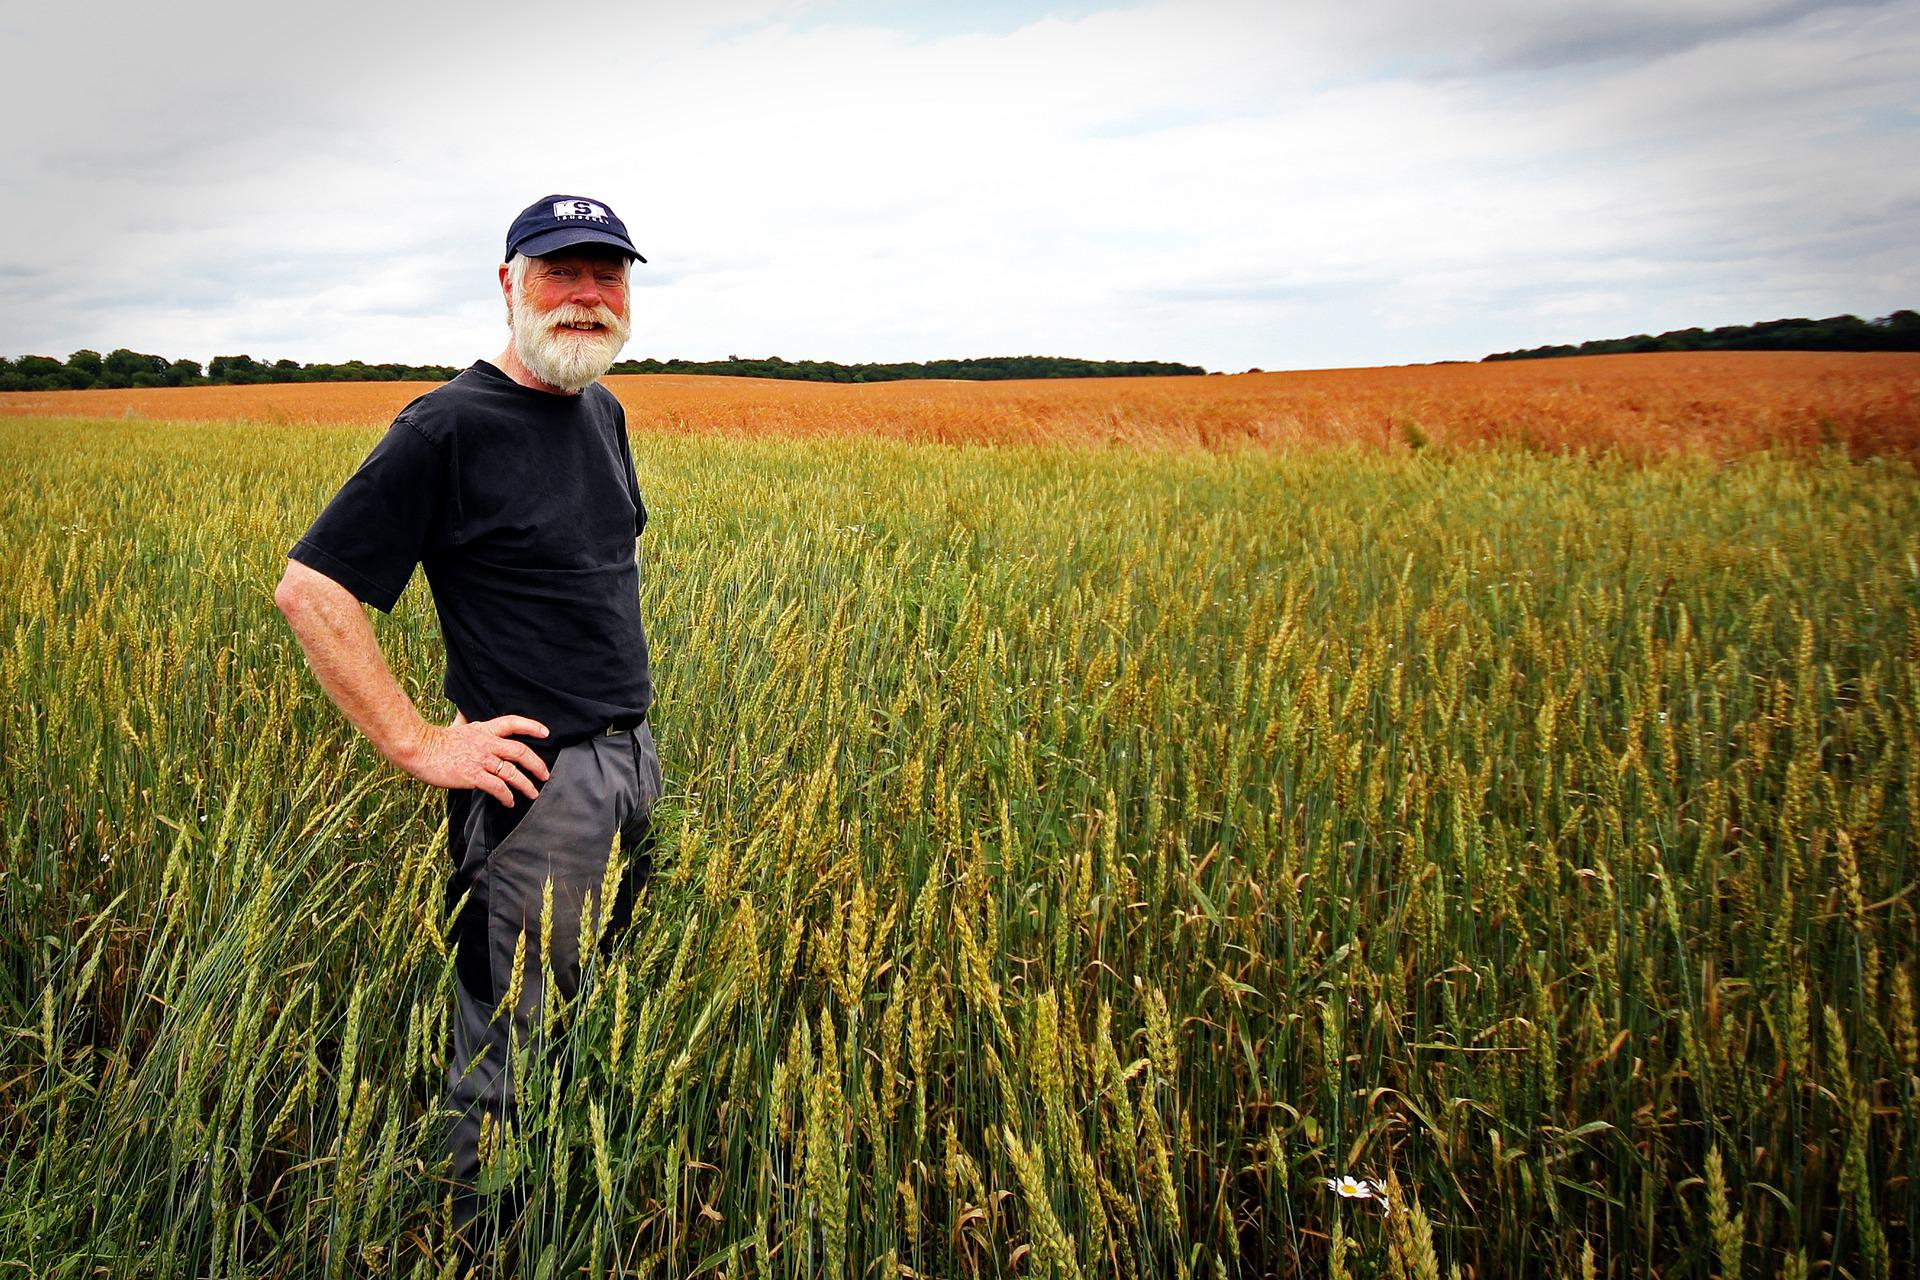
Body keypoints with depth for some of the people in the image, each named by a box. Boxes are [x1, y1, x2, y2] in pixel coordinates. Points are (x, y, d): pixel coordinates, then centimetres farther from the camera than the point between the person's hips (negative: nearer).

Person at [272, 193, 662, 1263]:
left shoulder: (604, 412, 9)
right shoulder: (450, 428, -15)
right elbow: (309, 590, -17)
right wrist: (420, 745, -19)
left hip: (633, 763, 8)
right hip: (535, 782, -8)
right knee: (514, 1052, 2)